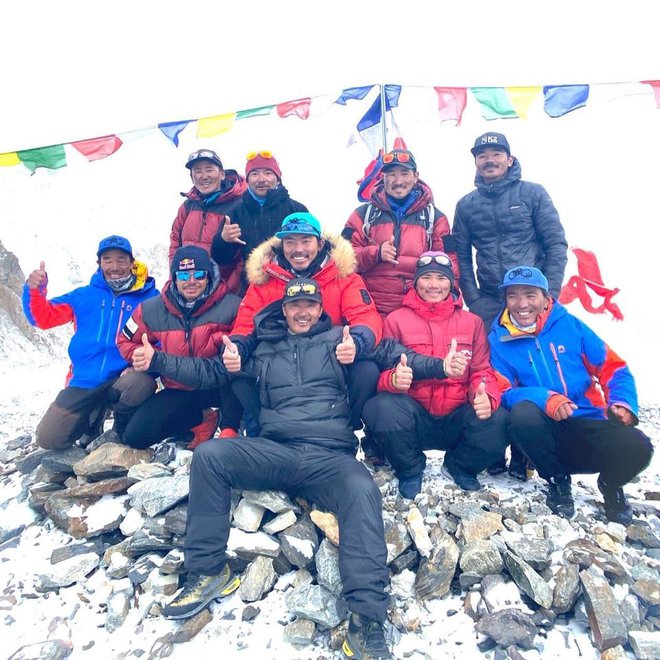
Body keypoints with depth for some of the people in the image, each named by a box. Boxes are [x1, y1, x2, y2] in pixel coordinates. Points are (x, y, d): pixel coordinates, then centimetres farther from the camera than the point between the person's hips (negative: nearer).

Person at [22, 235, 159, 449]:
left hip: (123, 378, -3)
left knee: (142, 383, -38)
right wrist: (35, 290, -10)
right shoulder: (83, 296, 10)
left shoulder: (150, 298, -2)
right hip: (83, 382, 4)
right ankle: (93, 414, 27)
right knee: (48, 439, -2)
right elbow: (43, 317, 10)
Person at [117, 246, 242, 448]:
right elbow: (126, 341, 11)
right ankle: (201, 420, 11)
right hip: (179, 392, 4)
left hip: (221, 386, -3)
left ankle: (229, 430, -22)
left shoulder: (232, 305, -12)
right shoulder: (152, 310, -2)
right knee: (135, 435, -8)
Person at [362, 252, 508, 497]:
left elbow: (482, 370, 7)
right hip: (414, 417, -2)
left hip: (457, 419, 2)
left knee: (497, 422, -27)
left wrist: (485, 397, -17)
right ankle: (410, 470, 0)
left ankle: (458, 466, 8)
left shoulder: (472, 322, 11)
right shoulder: (396, 320, 3)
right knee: (382, 407, -33)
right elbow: (381, 371, -3)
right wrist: (394, 380, -29)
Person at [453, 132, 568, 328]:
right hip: (488, 304, 2)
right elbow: (462, 257, 8)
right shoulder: (466, 205, 8)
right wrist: (473, 299, -1)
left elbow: (556, 245, 0)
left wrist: (549, 294, -7)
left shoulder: (533, 193, 2)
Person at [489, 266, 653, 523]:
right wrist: (544, 399, -26)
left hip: (590, 425, 1)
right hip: (546, 432, -1)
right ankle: (557, 480, -4)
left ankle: (611, 485, 10)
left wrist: (622, 403, -11)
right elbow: (502, 392, -8)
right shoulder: (499, 340, 0)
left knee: (635, 446, -30)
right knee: (523, 412, -34)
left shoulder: (570, 325, 3)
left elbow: (613, 366, 7)